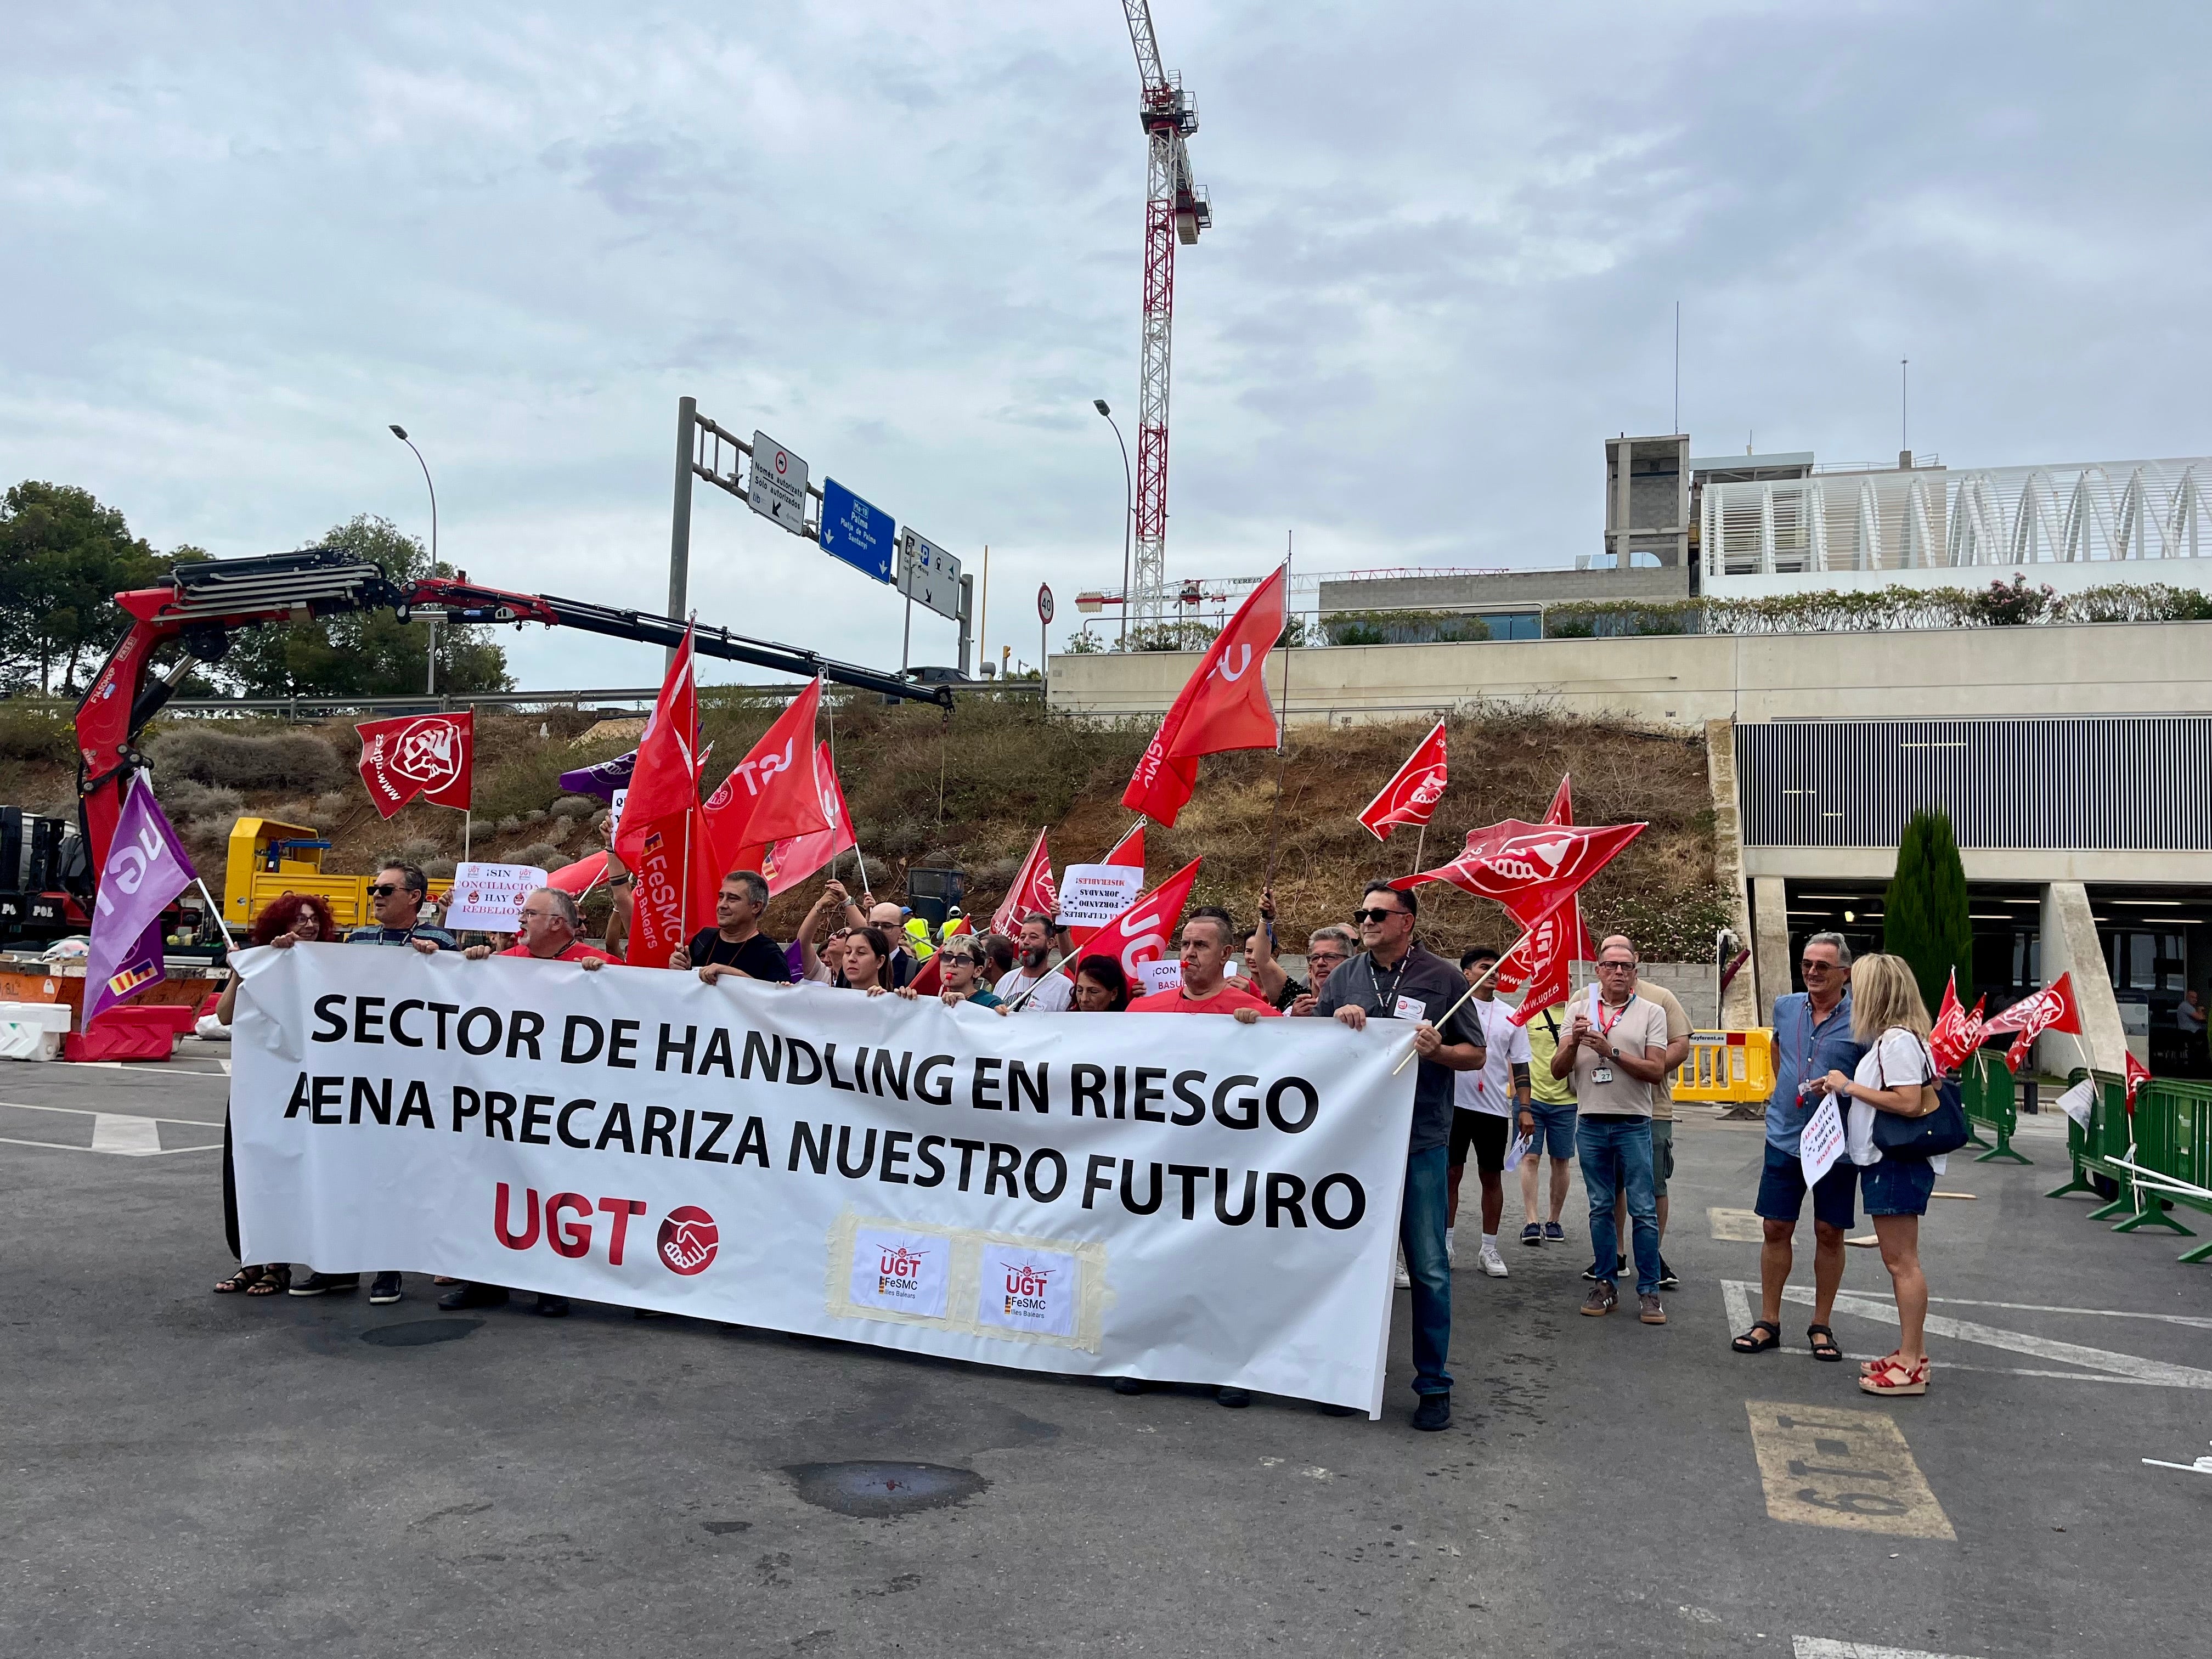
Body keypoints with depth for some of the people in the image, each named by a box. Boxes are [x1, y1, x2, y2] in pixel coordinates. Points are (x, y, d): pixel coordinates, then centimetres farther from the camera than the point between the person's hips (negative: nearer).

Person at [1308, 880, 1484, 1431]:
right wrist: (1335, 1019, -8)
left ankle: (1434, 1384, 14)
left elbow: (1476, 1054, 3)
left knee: (1428, 1268, 1)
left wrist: (1438, 1051, -16)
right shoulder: (1345, 978, 9)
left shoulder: (1442, 978, 1)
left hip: (1420, 1142, -3)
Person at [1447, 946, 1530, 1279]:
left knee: (1492, 1177, 7)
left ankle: (1489, 1249, 16)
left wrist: (1524, 1108, 3)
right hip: (1454, 1103, -2)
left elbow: (1520, 1066, 9)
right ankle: (1445, 1244, 15)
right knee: (1450, 1173, 4)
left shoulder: (1510, 1016, 9)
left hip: (1495, 1108, 3)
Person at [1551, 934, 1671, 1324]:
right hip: (1591, 1124, 2)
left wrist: (1611, 1052, -17)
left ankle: (1649, 1291, 5)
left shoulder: (1652, 1012, 2)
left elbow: (1656, 1070, -8)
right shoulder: (1580, 1010, 8)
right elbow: (1557, 1071, 5)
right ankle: (1605, 1285, 17)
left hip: (1634, 1124, -2)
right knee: (1601, 1208, 9)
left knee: (1643, 1211, -2)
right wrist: (1574, 1042, -13)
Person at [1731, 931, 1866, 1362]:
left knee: (1830, 1233, 7)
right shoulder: (1786, 1007, 5)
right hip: (1785, 1137, 3)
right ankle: (1768, 1323, 17)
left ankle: (1821, 1326, 22)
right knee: (1776, 1229, 5)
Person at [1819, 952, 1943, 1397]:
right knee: (1899, 1260, 15)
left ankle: (1911, 1365, 1)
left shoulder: (1897, 1040, -17)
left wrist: (1849, 1086, -18)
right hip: (1887, 1161, 10)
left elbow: (1909, 1103, -25)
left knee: (1902, 1261, -5)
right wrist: (1842, 1089, 9)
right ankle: (1911, 1353, 22)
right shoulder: (1889, 1038, 15)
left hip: (1898, 1164, -10)